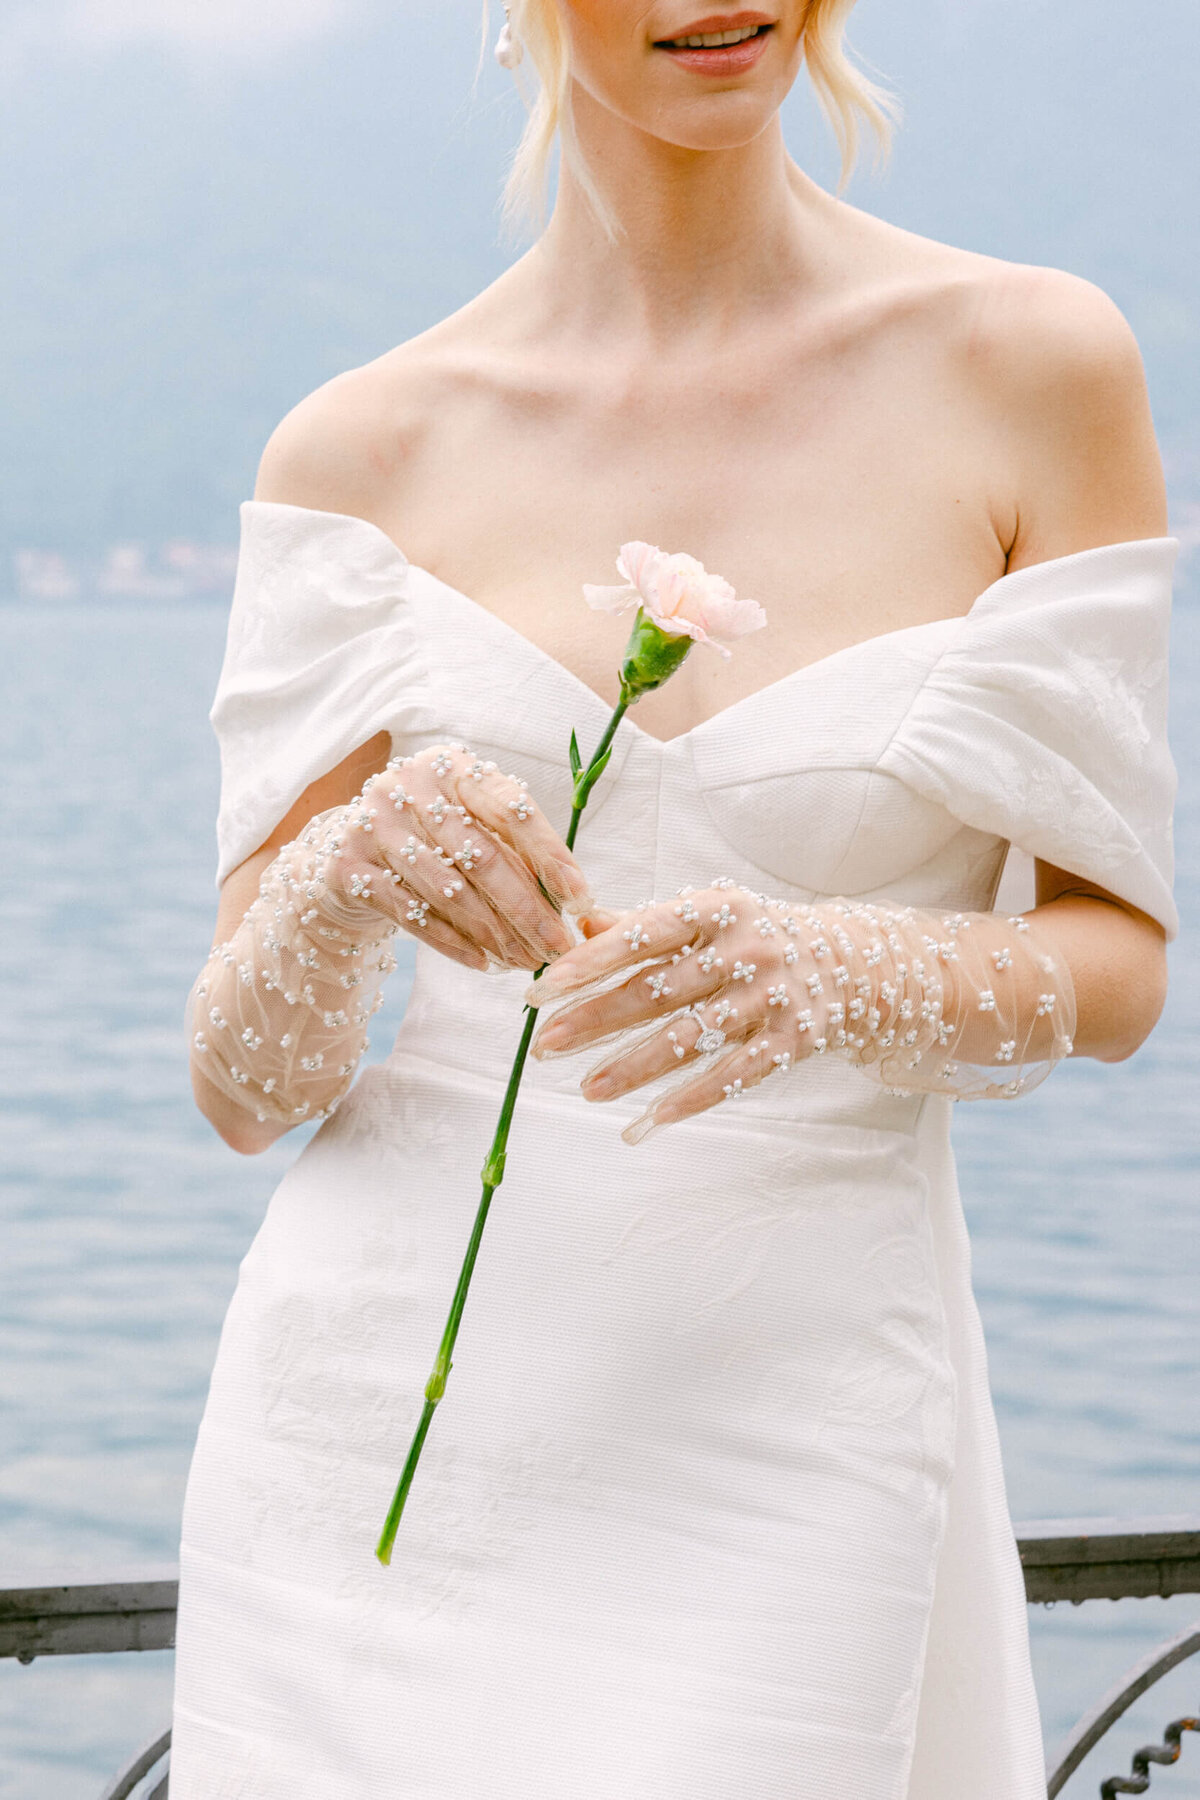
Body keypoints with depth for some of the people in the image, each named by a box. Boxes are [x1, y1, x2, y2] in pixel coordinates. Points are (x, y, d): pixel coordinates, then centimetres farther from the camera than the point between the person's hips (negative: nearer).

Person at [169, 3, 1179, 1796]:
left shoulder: (1032, 366, -3)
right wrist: (339, 889, -23)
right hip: (370, 1422, 2)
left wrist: (836, 975, -19)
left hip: (776, 1449, -1)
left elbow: (1118, 956, 2)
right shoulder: (364, 450, 2)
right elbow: (242, 1085, 0)